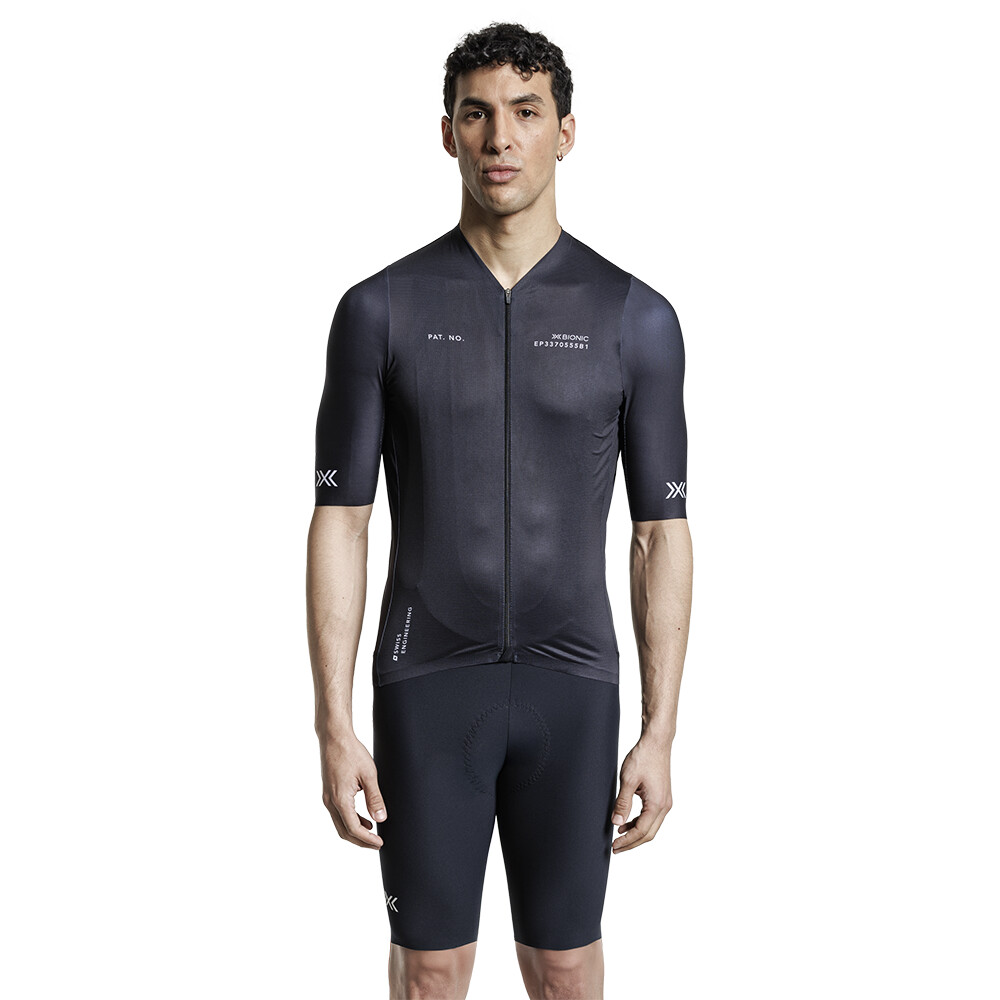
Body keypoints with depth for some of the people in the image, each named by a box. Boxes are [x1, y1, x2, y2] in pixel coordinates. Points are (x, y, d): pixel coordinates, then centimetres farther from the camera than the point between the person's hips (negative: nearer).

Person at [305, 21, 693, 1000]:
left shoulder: (635, 318, -2)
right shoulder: (380, 310, -4)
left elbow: (661, 533, 1)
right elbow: (339, 522, -3)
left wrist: (660, 734, -4)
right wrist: (334, 730, -9)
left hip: (570, 691, 1)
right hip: (427, 689, -1)